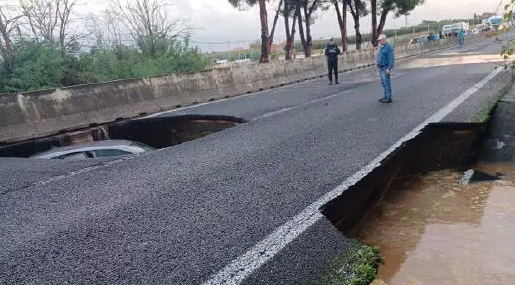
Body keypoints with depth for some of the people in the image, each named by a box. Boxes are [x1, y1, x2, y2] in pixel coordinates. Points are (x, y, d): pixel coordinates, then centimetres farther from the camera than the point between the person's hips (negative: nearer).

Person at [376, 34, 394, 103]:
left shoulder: (389, 47, -13)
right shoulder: (382, 47, 15)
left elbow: (391, 59, -19)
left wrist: (389, 68, -23)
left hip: (385, 68, -9)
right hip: (381, 68, 9)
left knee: (386, 83, -8)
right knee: (383, 83, 12)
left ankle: (389, 98, -5)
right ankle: (385, 97, 18)